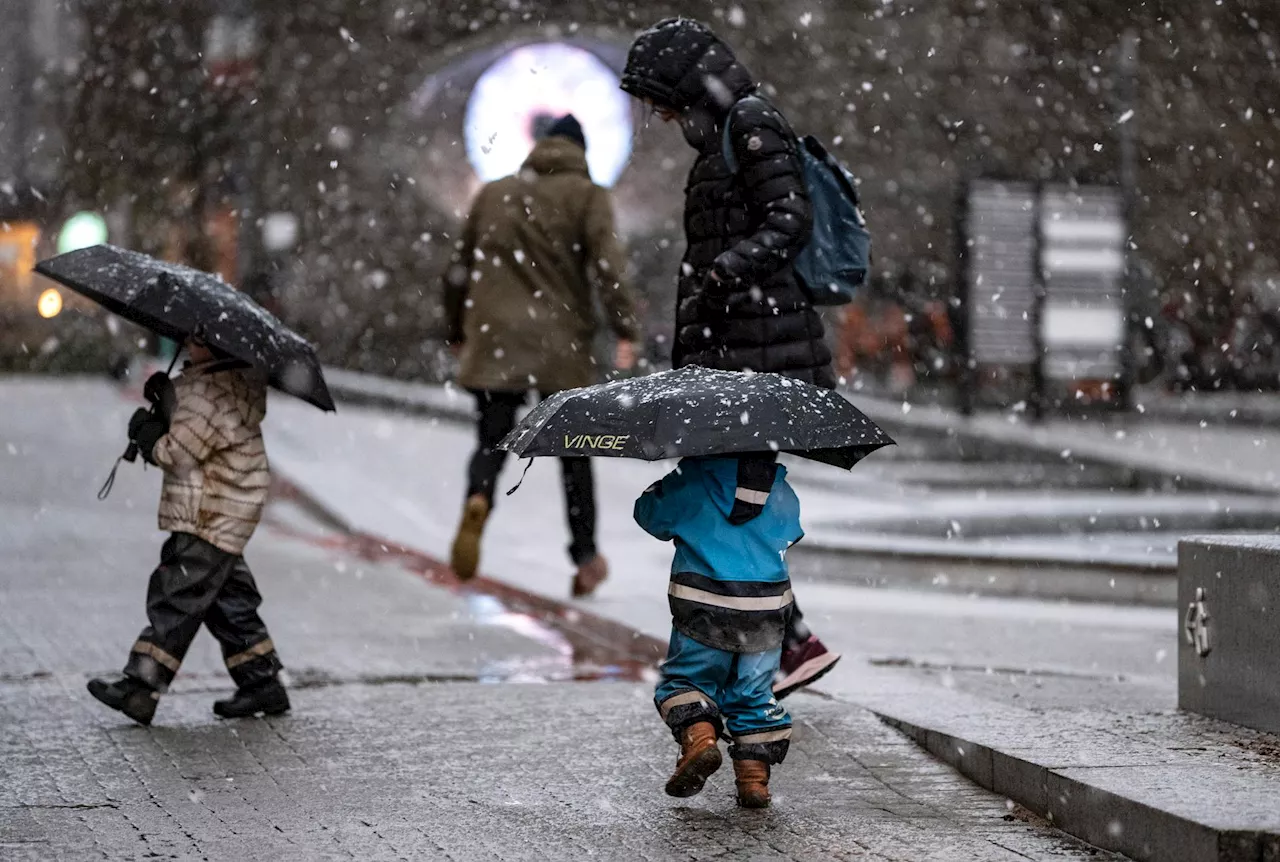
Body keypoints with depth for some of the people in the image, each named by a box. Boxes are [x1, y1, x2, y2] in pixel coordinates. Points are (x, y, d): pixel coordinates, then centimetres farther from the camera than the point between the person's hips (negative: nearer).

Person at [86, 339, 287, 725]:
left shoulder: (211, 393, -23)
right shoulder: (242, 376, 9)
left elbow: (175, 453, -19)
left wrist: (144, 428, -1)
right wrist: (165, 395, 2)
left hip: (212, 520, -10)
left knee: (176, 599, -9)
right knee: (227, 598, 16)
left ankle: (140, 689, -8)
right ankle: (263, 683, 21)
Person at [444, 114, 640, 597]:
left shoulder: (494, 194, 16)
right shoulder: (585, 194, 3)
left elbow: (459, 272, 20)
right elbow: (607, 265, -11)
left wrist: (458, 333, 29)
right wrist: (625, 330, -14)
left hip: (495, 344, 2)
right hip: (562, 345, -2)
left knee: (491, 441, 2)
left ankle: (478, 500, -31)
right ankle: (586, 557, 11)